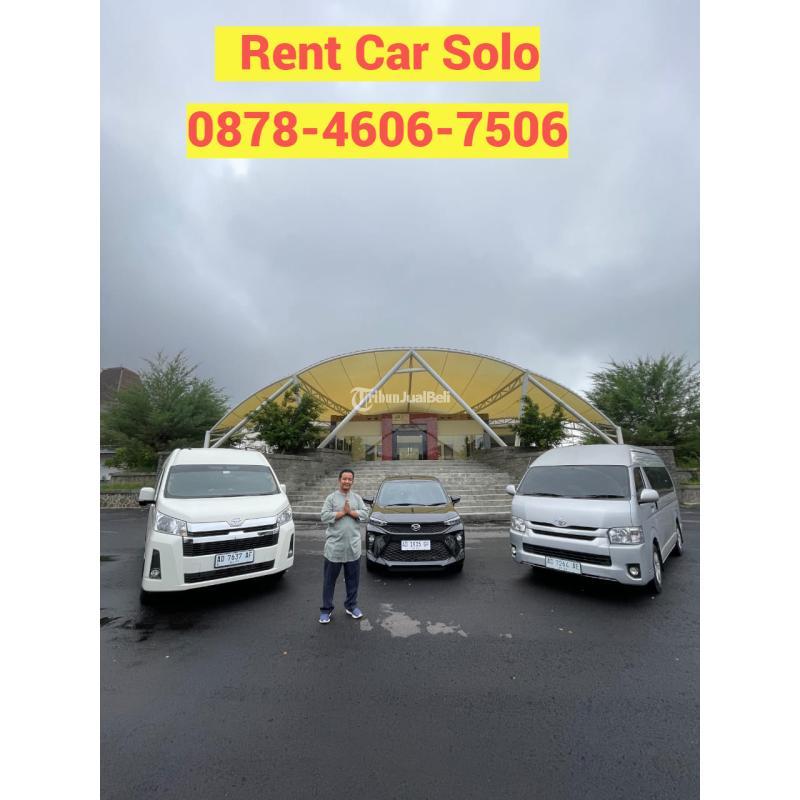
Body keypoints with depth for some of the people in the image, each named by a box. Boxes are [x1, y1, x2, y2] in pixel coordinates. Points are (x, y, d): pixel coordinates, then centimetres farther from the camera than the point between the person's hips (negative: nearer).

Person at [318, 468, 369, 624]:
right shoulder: (331, 498, -1)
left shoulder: (357, 498, 8)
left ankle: (351, 606, 29)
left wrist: (350, 511, -14)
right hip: (334, 546, -3)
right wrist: (343, 512, -13)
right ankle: (326, 609, 20)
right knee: (329, 580, 7)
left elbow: (365, 514, -2)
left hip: (353, 547, 3)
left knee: (353, 579, 13)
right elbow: (324, 516, -11)